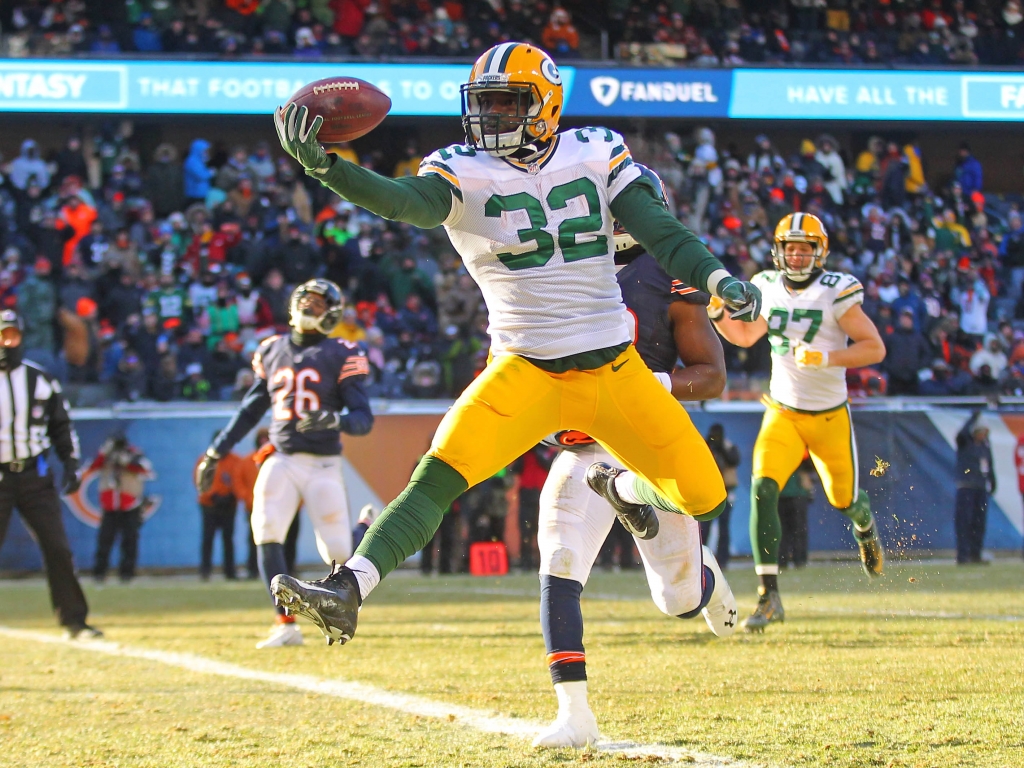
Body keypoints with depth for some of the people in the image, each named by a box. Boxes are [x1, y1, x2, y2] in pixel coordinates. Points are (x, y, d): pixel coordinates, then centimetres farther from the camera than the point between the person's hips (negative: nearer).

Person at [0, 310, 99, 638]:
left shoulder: (39, 379, 7)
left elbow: (61, 425, 15)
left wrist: (71, 465, 7)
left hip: (35, 475, 3)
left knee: (57, 548, 0)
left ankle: (73, 621, 7)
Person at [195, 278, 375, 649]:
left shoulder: (340, 356, -3)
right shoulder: (272, 352, 10)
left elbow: (364, 419, -8)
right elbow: (249, 411, 19)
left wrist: (332, 419, -29)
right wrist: (215, 453, 17)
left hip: (322, 465, -3)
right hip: (281, 461, 3)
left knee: (337, 554, -3)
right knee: (266, 532, -18)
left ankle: (366, 528, 34)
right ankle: (286, 624, -15)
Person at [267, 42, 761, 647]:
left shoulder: (596, 154, 2)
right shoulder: (464, 172, -6)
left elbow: (661, 233, 1)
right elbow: (412, 204, -26)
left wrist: (719, 280, -18)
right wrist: (323, 166, -44)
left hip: (615, 369, 2)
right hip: (527, 371, -2)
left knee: (703, 499, 2)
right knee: (439, 475, -23)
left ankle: (619, 485, 34)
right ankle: (346, 591, -23)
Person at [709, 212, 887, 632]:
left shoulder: (835, 293, -14)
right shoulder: (769, 288, -1)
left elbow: (875, 347, -14)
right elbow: (744, 336, 14)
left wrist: (826, 358, -27)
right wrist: (716, 313, -4)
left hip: (829, 416, -2)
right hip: (782, 412, 2)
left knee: (844, 499, 14)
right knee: (762, 489, -20)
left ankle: (865, 525, 56)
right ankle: (769, 596, -20)